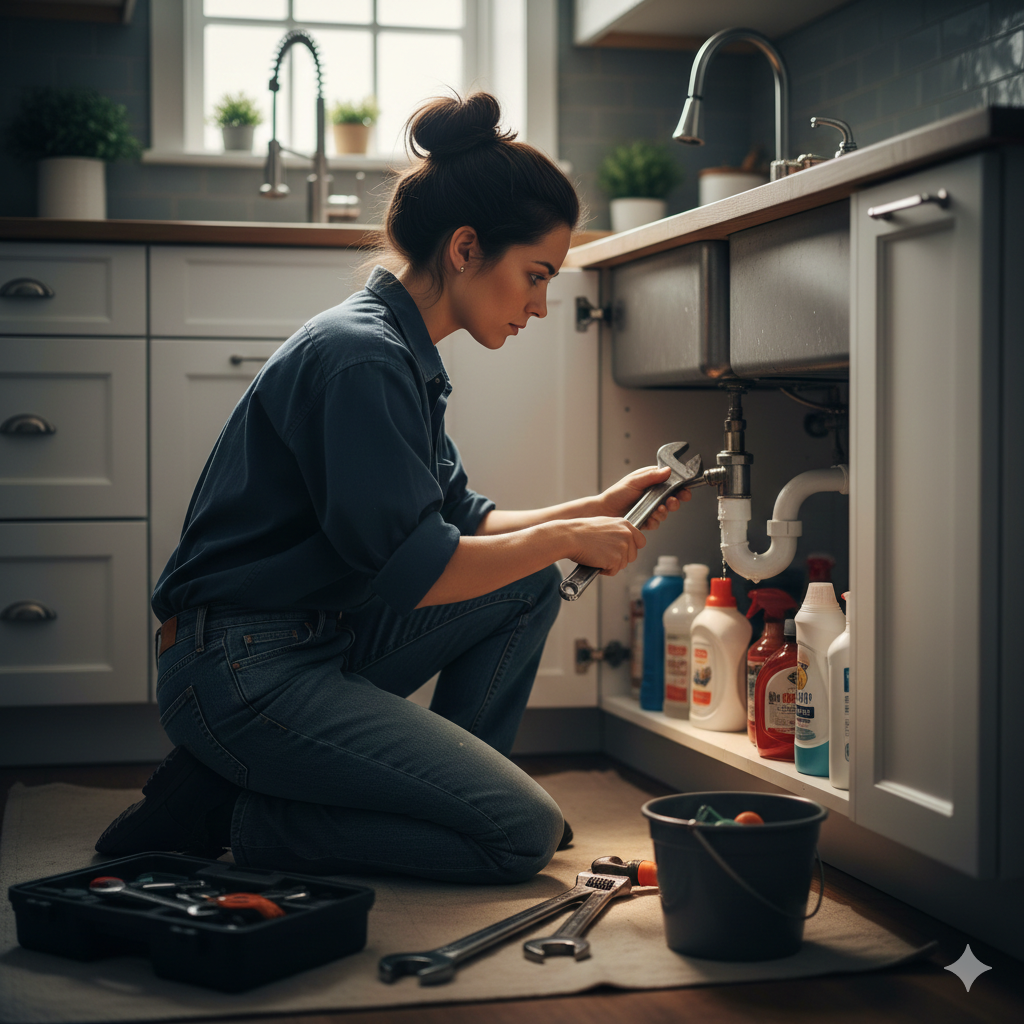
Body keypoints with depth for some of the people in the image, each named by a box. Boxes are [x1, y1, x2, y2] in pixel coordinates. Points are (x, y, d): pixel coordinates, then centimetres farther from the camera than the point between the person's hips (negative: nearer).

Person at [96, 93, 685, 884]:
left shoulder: (401, 353, 12)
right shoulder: (361, 357, -20)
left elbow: (460, 520, 17)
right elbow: (408, 569, -23)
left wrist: (597, 511, 8)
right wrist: (564, 537, -11)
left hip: (324, 639, 10)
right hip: (243, 673, -10)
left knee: (530, 587, 11)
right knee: (525, 835, -11)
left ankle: (459, 795, 13)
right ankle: (238, 815, -4)